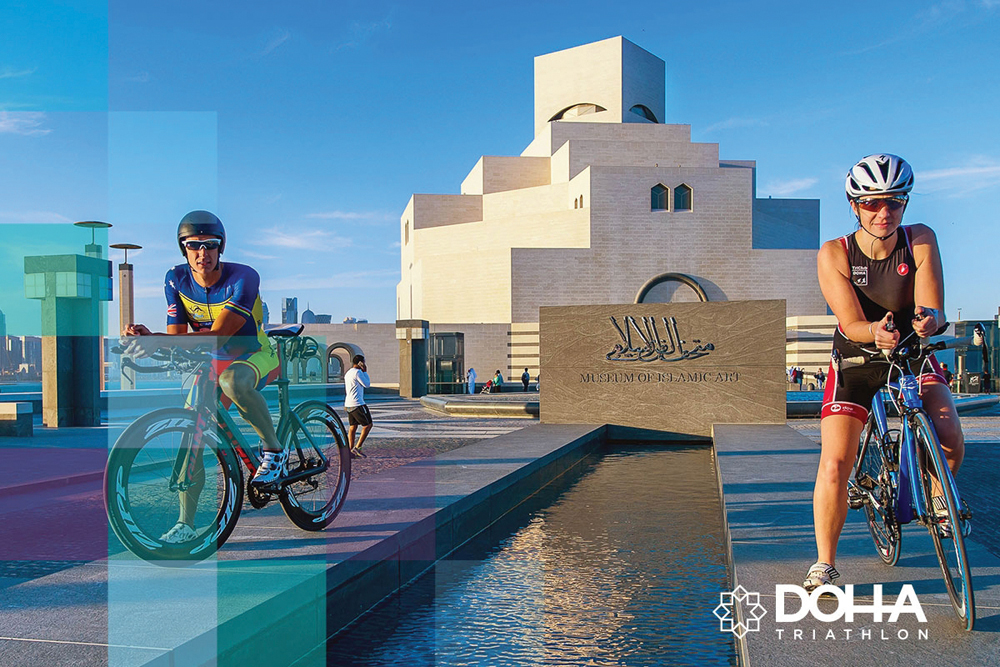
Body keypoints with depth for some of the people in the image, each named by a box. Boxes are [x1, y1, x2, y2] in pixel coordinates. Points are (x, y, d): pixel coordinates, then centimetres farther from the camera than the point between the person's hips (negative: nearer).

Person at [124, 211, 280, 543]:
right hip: (215, 362, 5)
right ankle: (186, 524, 5)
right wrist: (147, 336, -34)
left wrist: (159, 340, -46)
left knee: (233, 381, -40)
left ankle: (274, 450, -17)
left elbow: (218, 334, -36)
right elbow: (177, 336, -12)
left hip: (257, 355, -5)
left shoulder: (243, 278, -27)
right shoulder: (176, 280, -10)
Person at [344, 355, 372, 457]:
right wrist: (365, 371, -4)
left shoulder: (348, 373, 18)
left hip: (348, 404, 10)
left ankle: (351, 451, 7)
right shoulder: (357, 372, -13)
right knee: (368, 425, -2)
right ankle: (357, 448, -7)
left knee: (352, 427, 10)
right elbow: (367, 384, -9)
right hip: (357, 404, -10)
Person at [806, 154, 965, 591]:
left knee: (951, 441, -21)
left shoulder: (920, 241, -12)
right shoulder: (834, 254, -16)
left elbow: (934, 310, -20)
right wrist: (877, 332, -46)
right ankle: (824, 564, 4)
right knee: (834, 465, -13)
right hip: (855, 362, -1)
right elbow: (852, 325, -23)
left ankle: (938, 499, 15)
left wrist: (928, 320, -44)